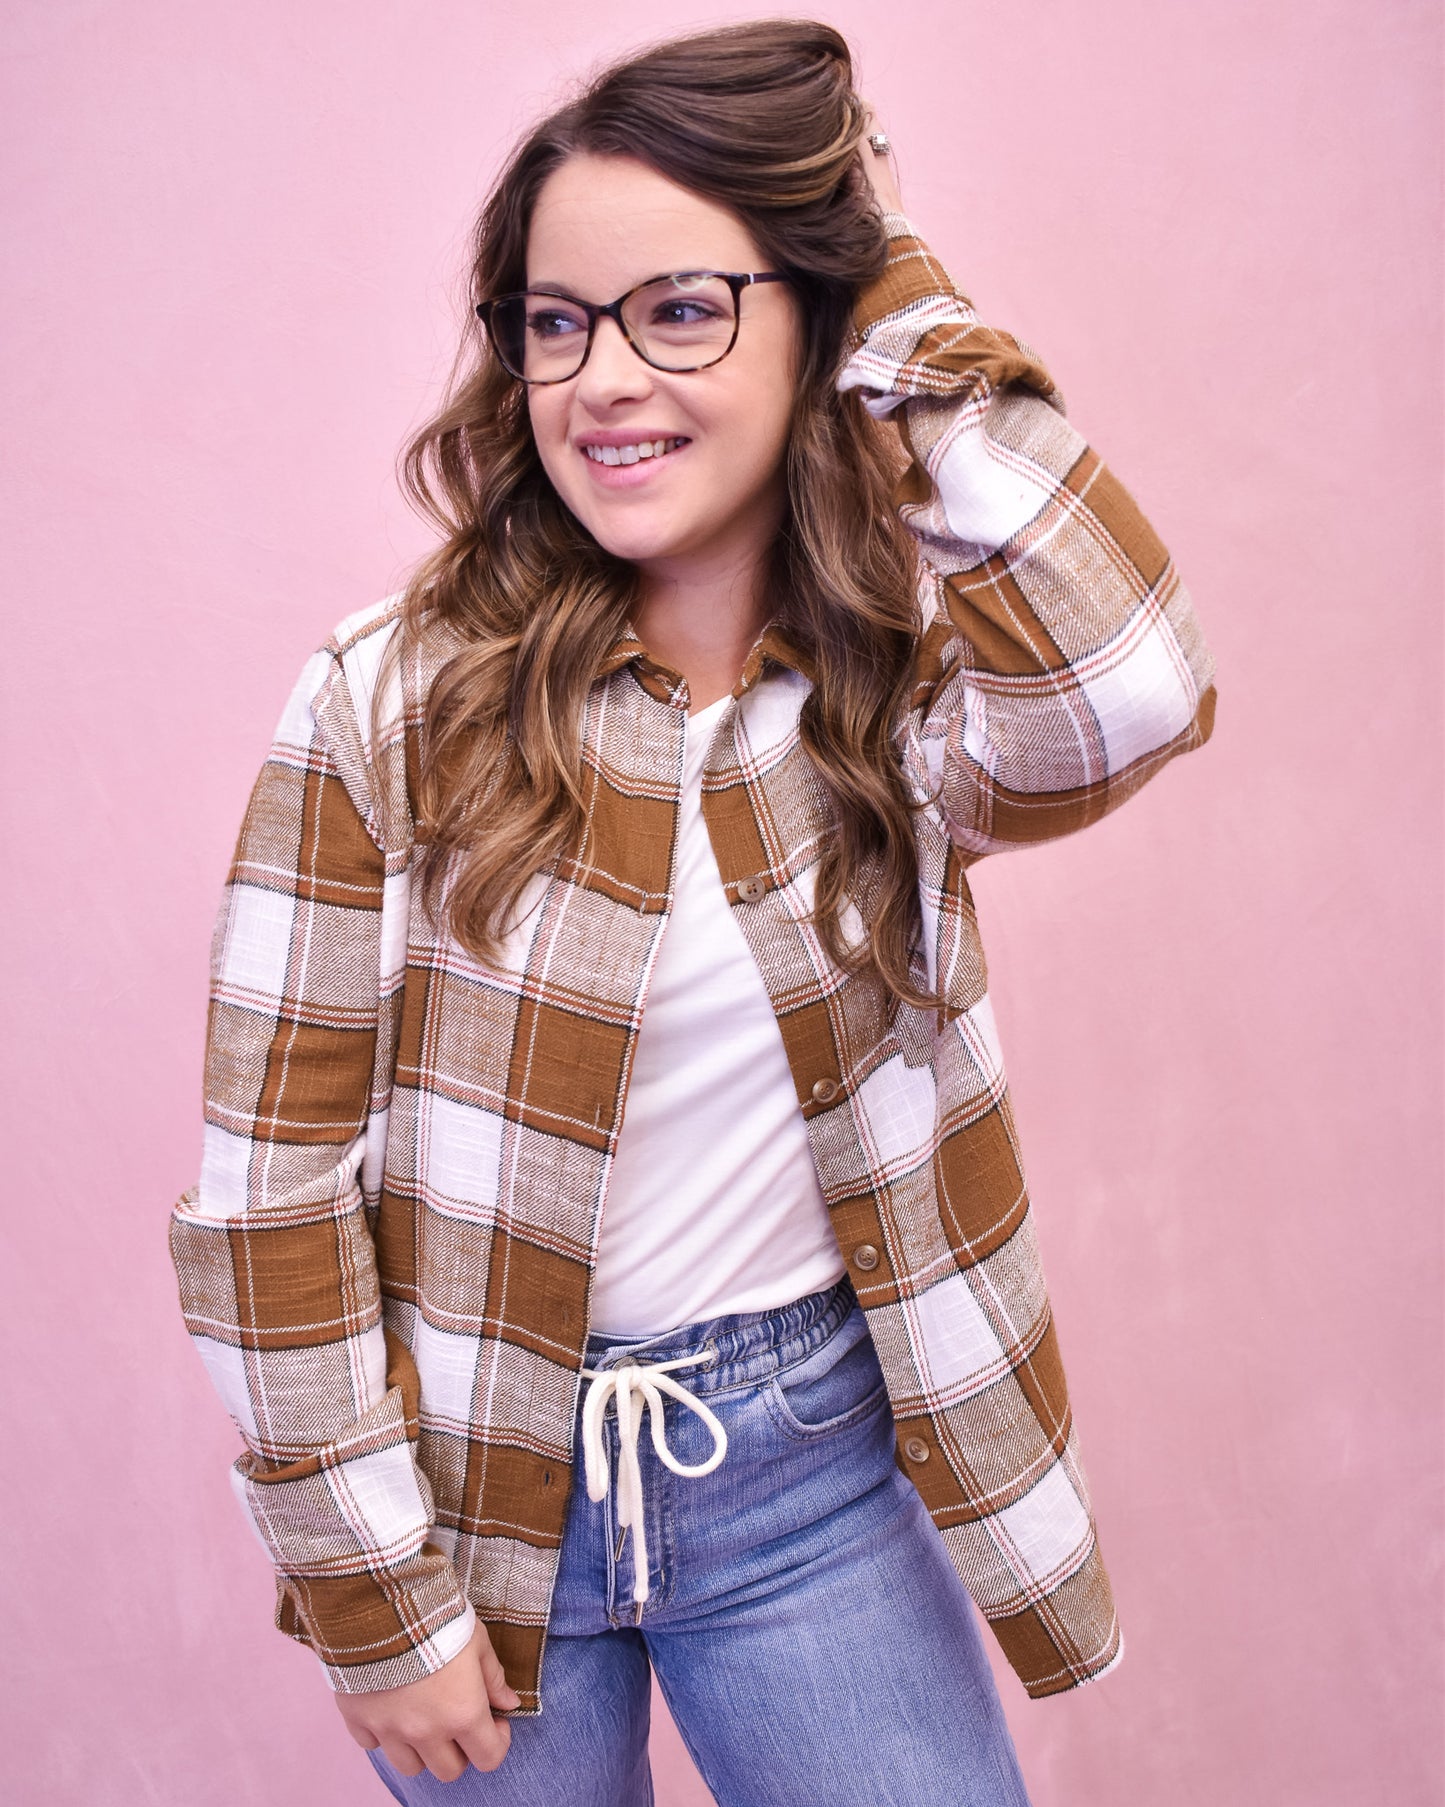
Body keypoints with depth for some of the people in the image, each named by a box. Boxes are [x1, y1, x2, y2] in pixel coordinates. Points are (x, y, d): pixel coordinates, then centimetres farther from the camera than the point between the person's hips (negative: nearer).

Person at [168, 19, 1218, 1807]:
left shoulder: (903, 691, -5)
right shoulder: (388, 703, -12)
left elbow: (1125, 688, -29)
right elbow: (269, 1179, -10)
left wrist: (902, 297, -19)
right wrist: (374, 1600, -8)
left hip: (813, 1468, 1)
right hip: (479, 1476, -1)